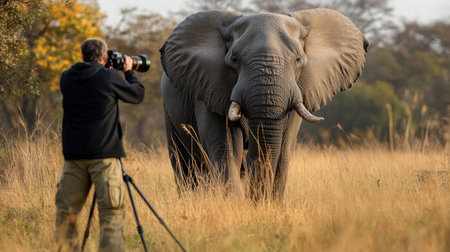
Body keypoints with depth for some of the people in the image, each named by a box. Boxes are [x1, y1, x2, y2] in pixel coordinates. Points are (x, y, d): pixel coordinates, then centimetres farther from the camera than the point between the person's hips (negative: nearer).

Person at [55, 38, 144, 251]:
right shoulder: (109, 78, -6)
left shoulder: (67, 79, 5)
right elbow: (138, 94, 9)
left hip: (73, 154, 4)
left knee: (66, 209, 9)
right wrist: (129, 71, 25)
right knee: (112, 210, -4)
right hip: (104, 154, -4)